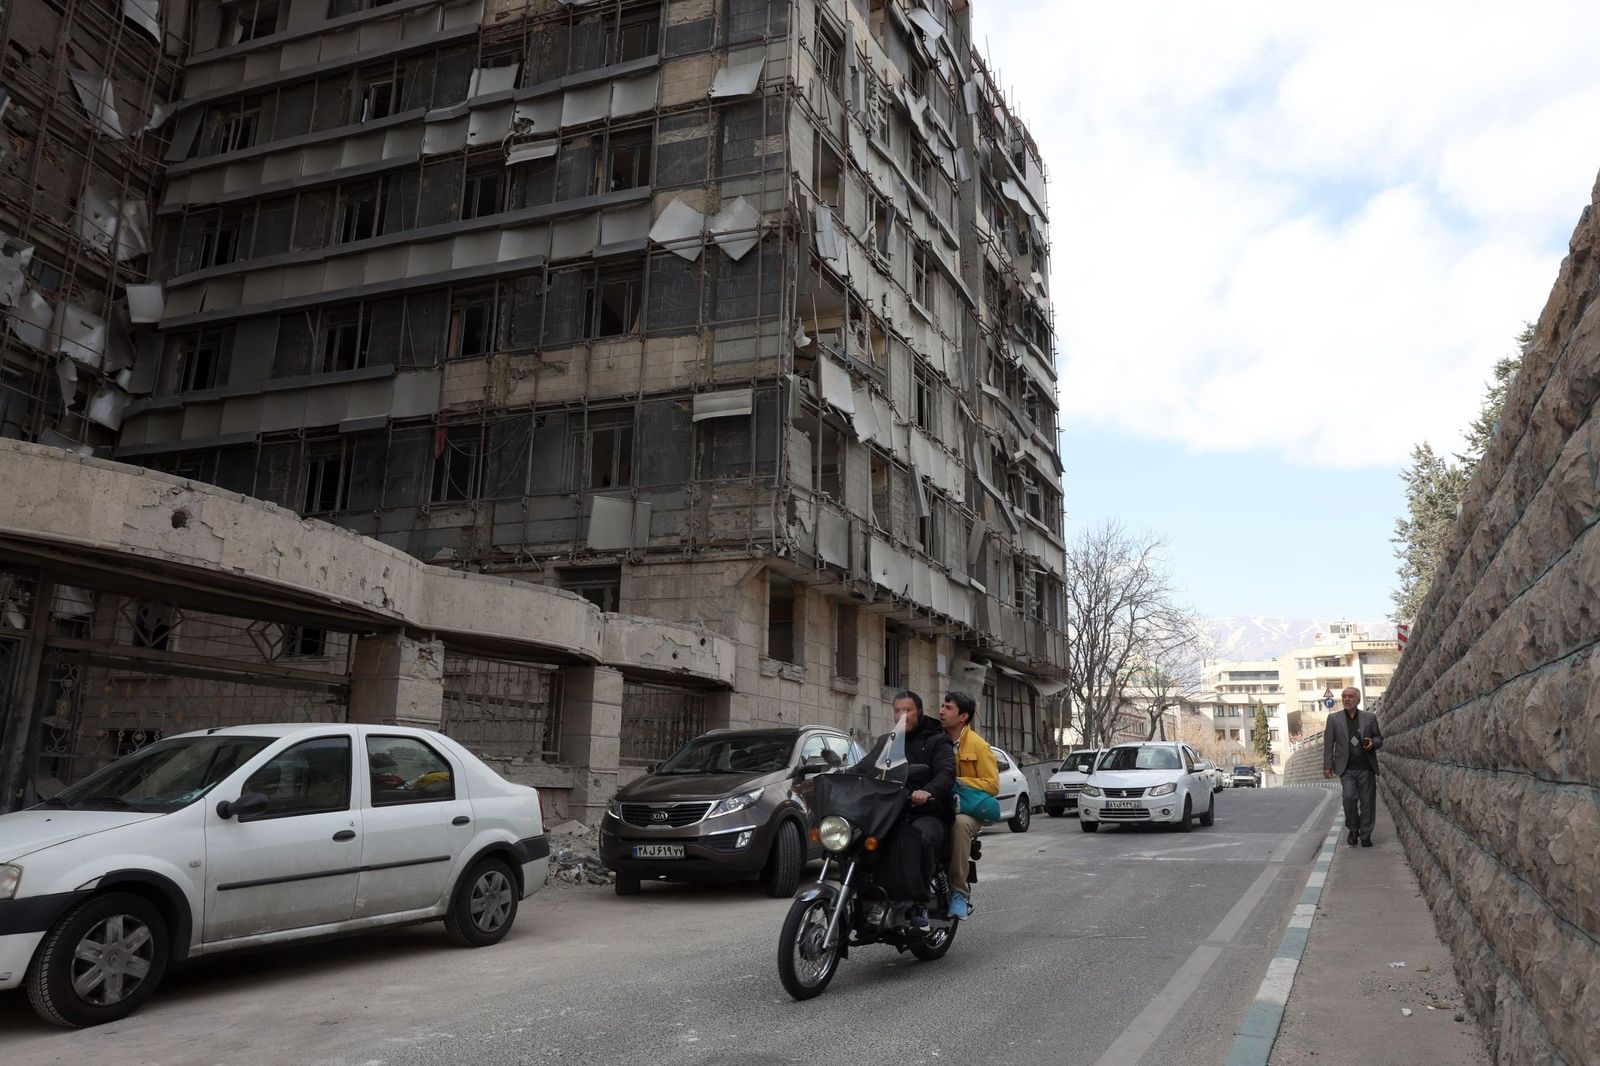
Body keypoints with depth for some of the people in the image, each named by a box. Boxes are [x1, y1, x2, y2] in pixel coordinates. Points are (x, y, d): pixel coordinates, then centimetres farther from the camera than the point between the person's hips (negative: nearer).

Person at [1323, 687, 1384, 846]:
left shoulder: (1370, 717, 7)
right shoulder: (1334, 718, 5)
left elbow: (1379, 738, 15)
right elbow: (1328, 744, 4)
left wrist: (1373, 743, -10)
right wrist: (1327, 766, -2)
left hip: (1366, 767, 1)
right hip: (1347, 768, -1)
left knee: (1367, 802, 2)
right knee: (1349, 797, -15)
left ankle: (1365, 835, 14)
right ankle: (1353, 829, 6)